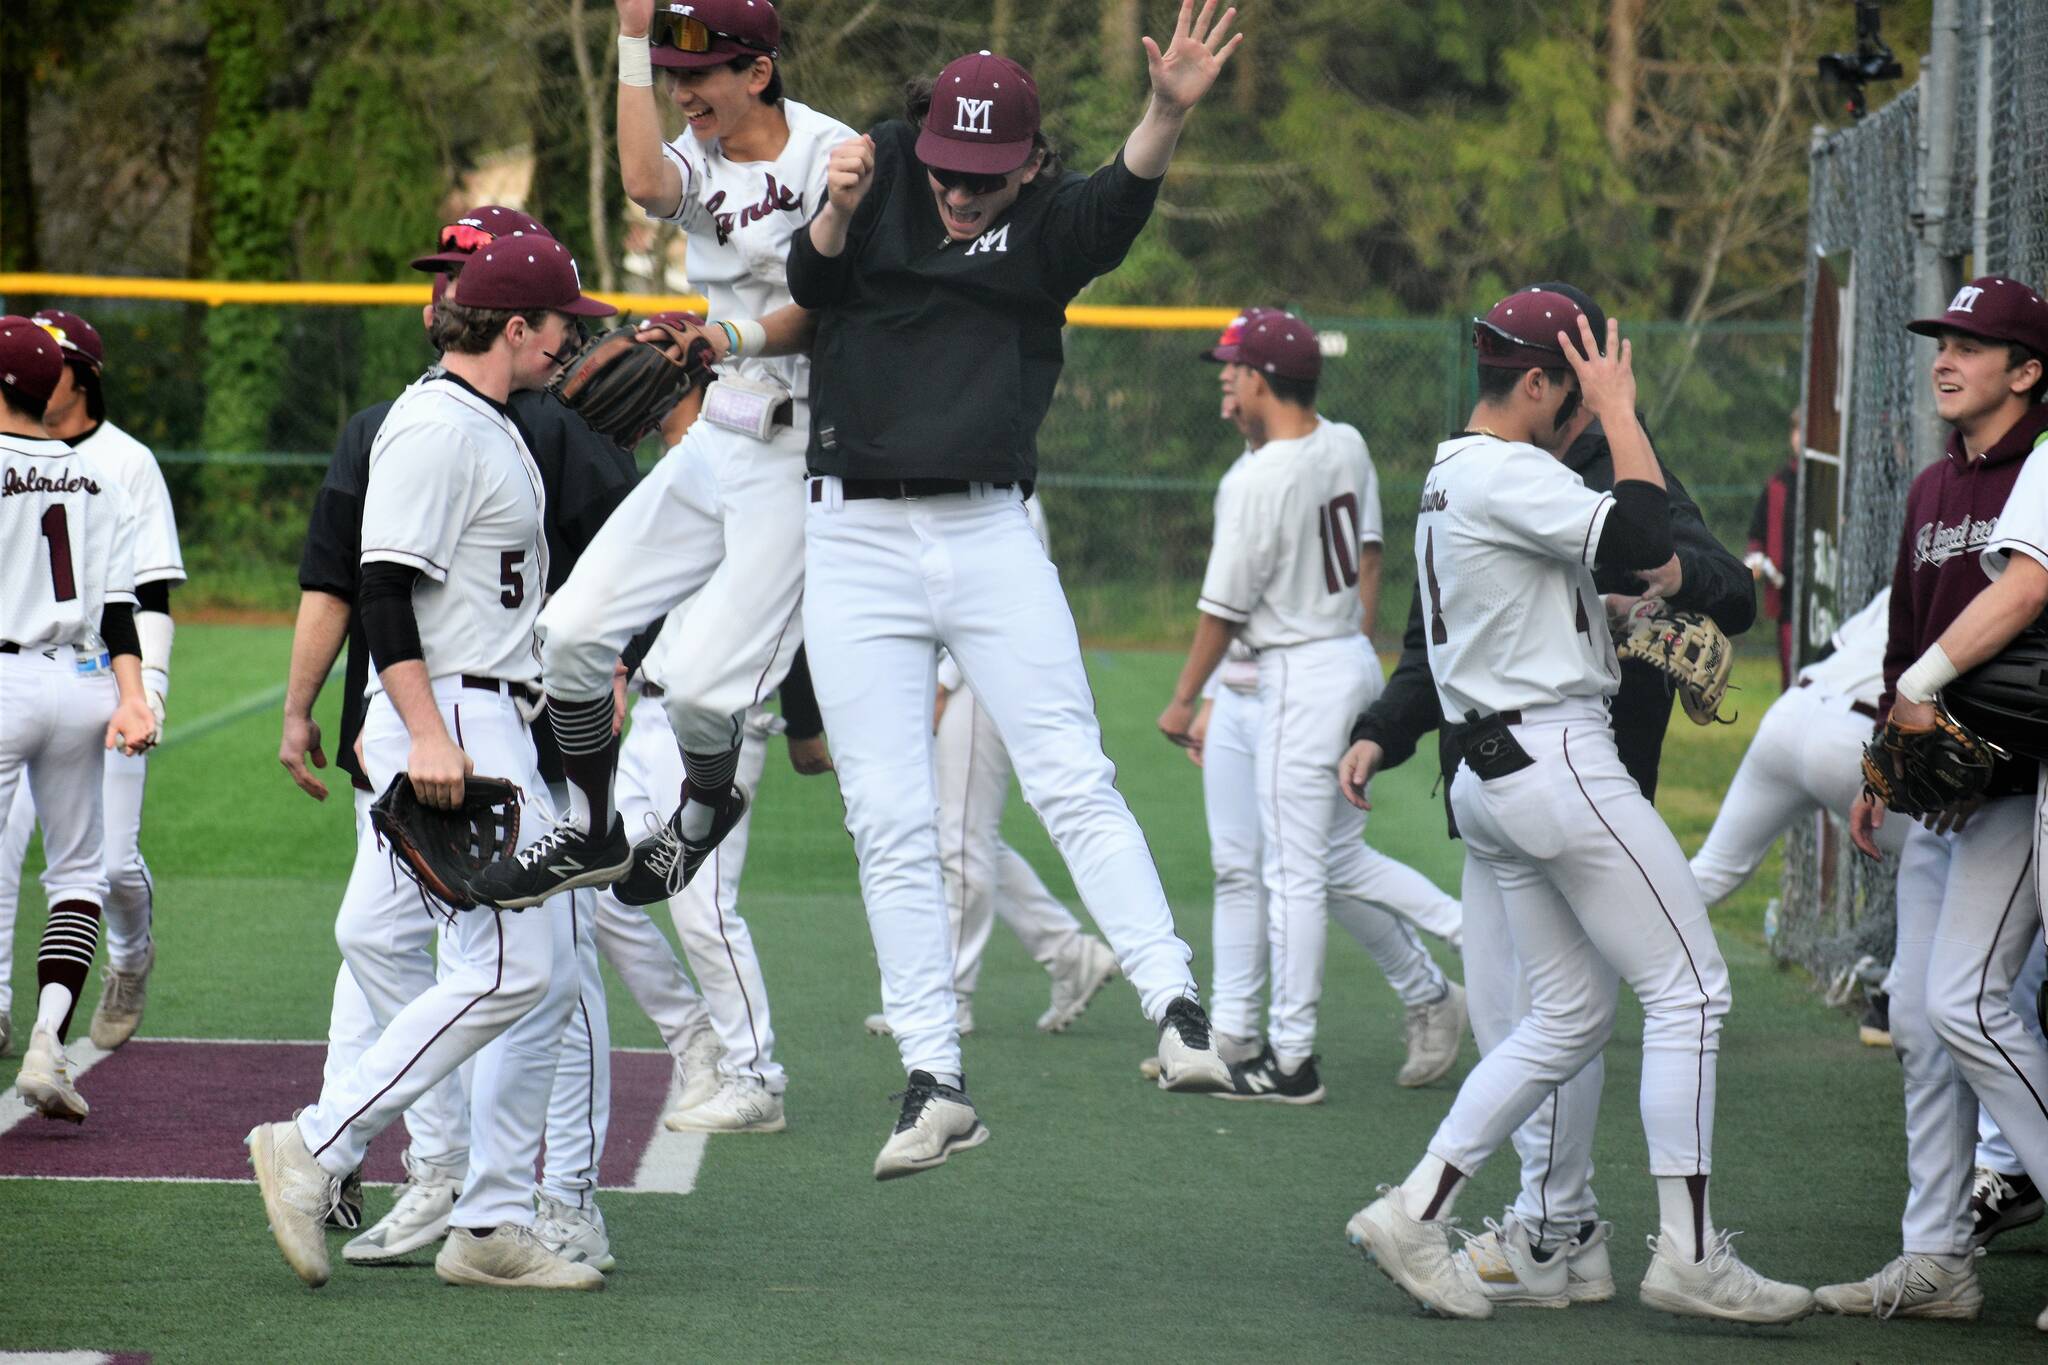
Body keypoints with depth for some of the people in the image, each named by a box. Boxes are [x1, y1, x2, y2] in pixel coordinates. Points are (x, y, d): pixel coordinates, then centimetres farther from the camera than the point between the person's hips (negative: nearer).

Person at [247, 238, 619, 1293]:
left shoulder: (491, 426, 19)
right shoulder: (435, 427, -12)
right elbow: (383, 584, -20)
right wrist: (427, 732, -26)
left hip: (494, 729, 11)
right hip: (445, 720, -11)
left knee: (546, 976, 7)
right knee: (507, 969, -16)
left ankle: (492, 1228, 8)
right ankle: (316, 1149, -11)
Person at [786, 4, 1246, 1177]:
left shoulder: (1052, 223, 0)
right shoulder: (886, 170, 5)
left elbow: (1124, 199, -21)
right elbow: (813, 282, -8)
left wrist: (1170, 113, -42)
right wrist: (838, 210, -30)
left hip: (991, 539, -1)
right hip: (857, 544, 1)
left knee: (1073, 780, -11)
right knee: (891, 824, -1)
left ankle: (1178, 1012, -17)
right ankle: (935, 1082, 0)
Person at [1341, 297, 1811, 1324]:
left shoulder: (1450, 477, 18)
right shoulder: (1504, 474, -13)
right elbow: (1643, 535, -24)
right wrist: (1619, 413, -13)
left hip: (1489, 775, 11)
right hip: (1555, 758, -11)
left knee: (1570, 1016, 13)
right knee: (1688, 988, -6)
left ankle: (1414, 1213, 7)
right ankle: (1689, 1255, -8)